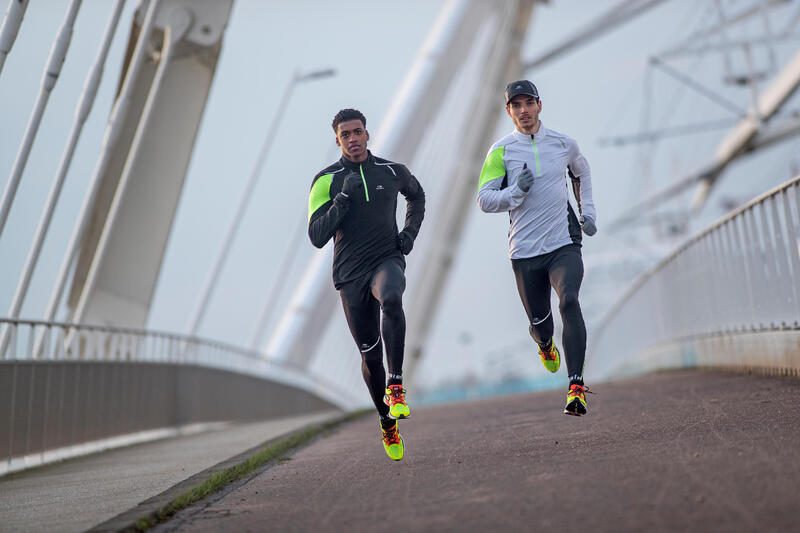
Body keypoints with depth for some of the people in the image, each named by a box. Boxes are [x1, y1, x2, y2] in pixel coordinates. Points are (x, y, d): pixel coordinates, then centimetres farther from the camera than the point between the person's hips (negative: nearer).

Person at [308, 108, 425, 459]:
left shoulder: (392, 172, 5)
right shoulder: (326, 180, -1)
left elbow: (416, 195, 29)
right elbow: (317, 237, -9)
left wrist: (410, 232, 12)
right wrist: (344, 199, -19)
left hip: (388, 261, 0)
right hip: (350, 275, 0)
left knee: (391, 299, -38)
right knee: (370, 355, 4)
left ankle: (396, 386, -34)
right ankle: (388, 424, 25)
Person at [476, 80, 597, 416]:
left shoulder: (564, 144, 7)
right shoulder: (501, 151, 0)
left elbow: (581, 172, 29)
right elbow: (484, 199, -1)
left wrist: (587, 211, 20)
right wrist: (517, 191, -17)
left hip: (564, 244, 0)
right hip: (525, 252, 0)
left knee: (569, 301, -25)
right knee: (539, 321, 8)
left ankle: (576, 388, -27)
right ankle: (545, 344, 49)